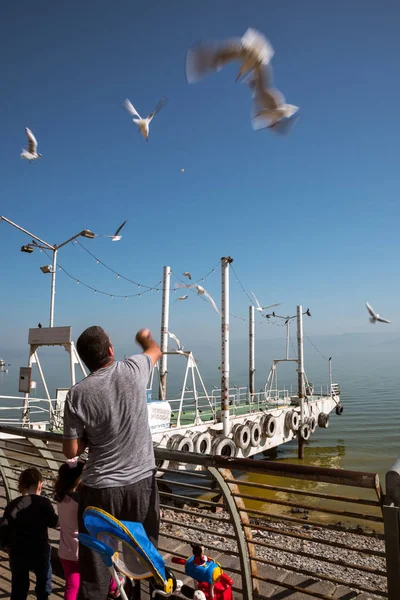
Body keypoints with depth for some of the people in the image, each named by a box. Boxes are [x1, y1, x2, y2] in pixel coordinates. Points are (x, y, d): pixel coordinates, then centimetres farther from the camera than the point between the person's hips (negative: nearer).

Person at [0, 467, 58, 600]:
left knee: (18, 588, 18)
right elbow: (54, 523, -6)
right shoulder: (43, 502, -13)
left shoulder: (12, 505, -4)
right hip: (39, 552, -3)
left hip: (17, 553, 3)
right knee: (44, 580, 21)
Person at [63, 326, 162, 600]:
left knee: (95, 565, 14)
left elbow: (71, 451, -6)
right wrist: (145, 336, 36)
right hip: (141, 483, 2)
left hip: (101, 489, -1)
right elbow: (155, 350, 15)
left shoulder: (78, 394, -12)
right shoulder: (133, 370, -9)